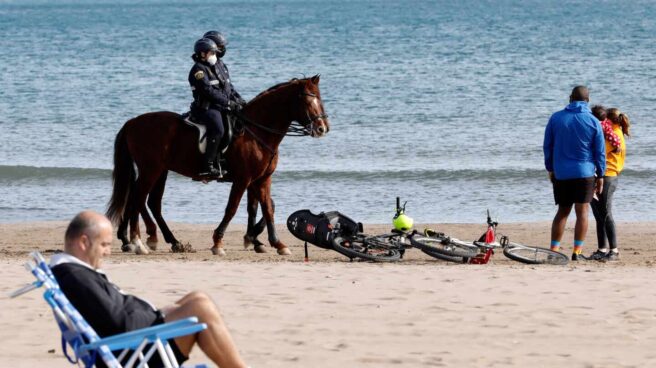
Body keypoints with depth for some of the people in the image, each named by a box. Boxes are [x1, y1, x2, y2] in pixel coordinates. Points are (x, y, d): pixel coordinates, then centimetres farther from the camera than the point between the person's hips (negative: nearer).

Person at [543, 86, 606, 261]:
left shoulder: (556, 118, 1)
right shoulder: (593, 122, -3)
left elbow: (547, 146, 6)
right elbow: (600, 151, -1)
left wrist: (550, 168, 17)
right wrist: (600, 175, 7)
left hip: (561, 173, 2)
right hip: (584, 173, -2)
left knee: (562, 212, 12)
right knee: (582, 212, 0)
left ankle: (554, 249, 7)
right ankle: (577, 251, -5)